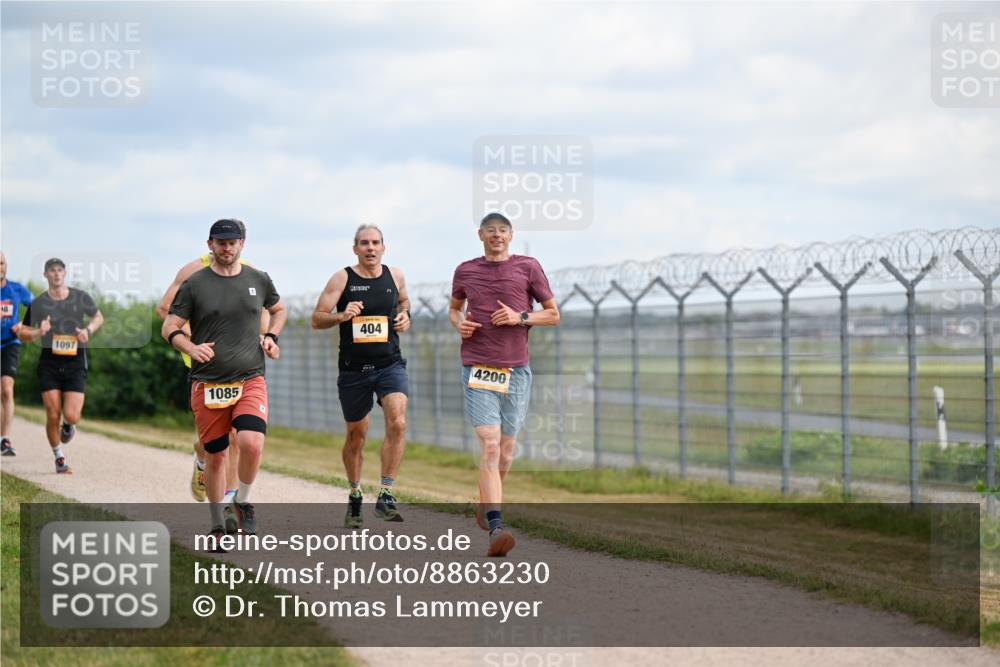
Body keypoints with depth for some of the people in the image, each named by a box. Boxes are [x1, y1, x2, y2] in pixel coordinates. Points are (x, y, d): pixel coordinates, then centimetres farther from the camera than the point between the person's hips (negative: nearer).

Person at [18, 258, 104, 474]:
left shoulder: (81, 297, 1)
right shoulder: (38, 303, -1)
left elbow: (98, 317, 18)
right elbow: (22, 333, 5)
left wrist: (88, 330, -3)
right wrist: (38, 332, -16)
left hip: (75, 362, 0)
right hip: (49, 364, 0)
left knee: (71, 416, -12)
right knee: (53, 415, -6)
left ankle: (69, 426, 27)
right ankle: (59, 458, 15)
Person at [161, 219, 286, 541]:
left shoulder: (259, 280, 8)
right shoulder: (194, 284, 1)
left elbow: (278, 309, 28)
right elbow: (170, 327, 1)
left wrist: (271, 336, 8)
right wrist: (191, 348, -19)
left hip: (250, 380, 1)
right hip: (207, 384, -1)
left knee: (252, 443, -22)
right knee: (215, 456, 4)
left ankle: (243, 501, 5)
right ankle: (218, 527, 22)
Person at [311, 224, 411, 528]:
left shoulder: (395, 276, 5)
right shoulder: (341, 279, -4)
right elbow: (316, 320, -5)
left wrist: (405, 316, 6)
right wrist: (341, 316, -24)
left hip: (390, 364, 1)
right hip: (353, 368, -1)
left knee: (397, 423, -21)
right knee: (357, 434, 10)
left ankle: (385, 496, -18)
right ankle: (354, 496, 32)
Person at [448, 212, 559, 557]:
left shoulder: (528, 267, 4)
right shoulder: (465, 271, 7)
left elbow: (553, 314, 8)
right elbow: (454, 307, 25)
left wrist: (521, 317, -9)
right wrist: (458, 323, 2)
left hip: (516, 370, 1)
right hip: (478, 370, -1)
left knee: (506, 448, 10)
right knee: (489, 444, -15)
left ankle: (486, 502, 38)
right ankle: (496, 528, -23)